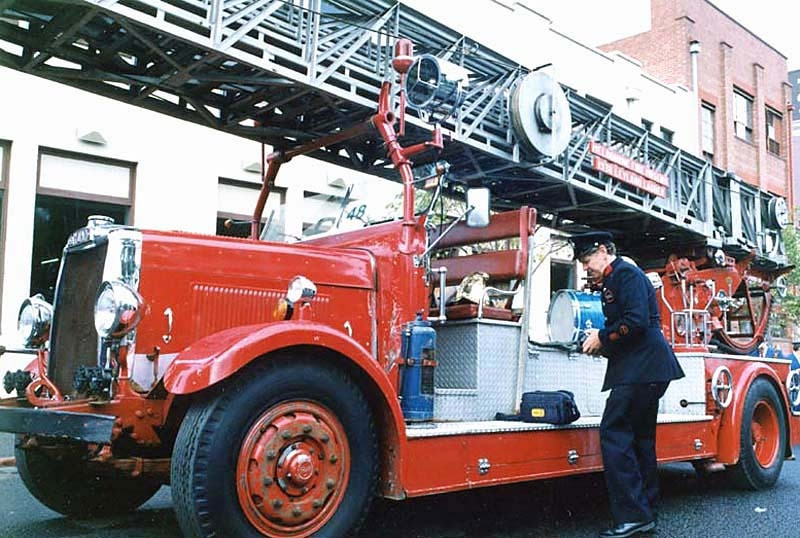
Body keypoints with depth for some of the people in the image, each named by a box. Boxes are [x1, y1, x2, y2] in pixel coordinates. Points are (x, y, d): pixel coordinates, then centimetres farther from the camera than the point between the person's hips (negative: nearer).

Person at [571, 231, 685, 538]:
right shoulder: (611, 281, 22)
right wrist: (602, 343, 7)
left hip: (641, 368, -11)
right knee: (640, 439, 13)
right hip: (644, 370, 11)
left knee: (614, 434, -14)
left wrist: (602, 336, -10)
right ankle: (646, 513, 20)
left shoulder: (626, 273, -8)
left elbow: (636, 321, -20)